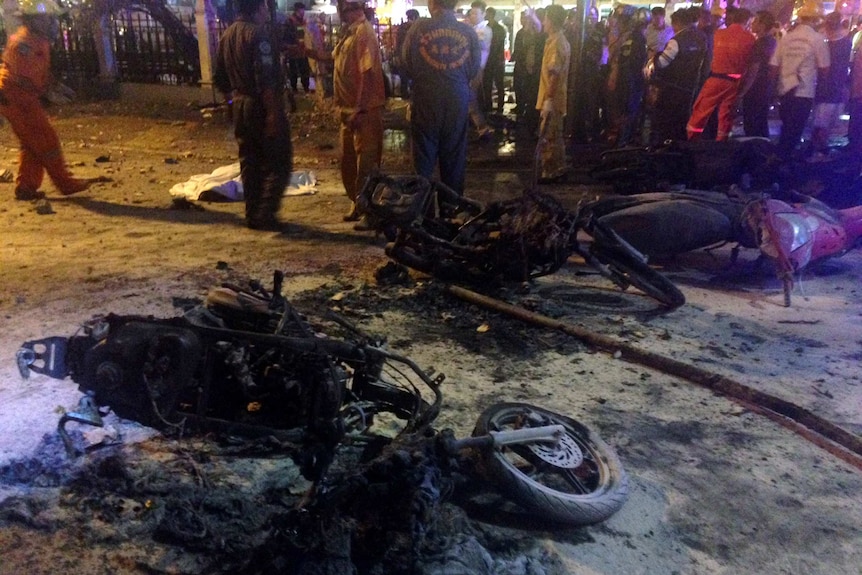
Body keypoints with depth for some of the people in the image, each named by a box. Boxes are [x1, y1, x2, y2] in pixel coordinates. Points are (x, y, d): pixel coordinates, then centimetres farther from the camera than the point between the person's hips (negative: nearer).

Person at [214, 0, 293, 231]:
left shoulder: (227, 35, 13)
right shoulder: (257, 33, -14)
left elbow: (219, 78, 17)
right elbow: (265, 79, -22)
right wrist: (273, 112, -23)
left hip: (240, 106, 9)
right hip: (262, 106, -8)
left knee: (249, 162, 13)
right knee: (278, 162, -2)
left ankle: (252, 214, 17)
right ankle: (265, 214, -8)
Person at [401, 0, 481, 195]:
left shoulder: (419, 27, -10)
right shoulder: (469, 31, -6)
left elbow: (407, 63, -3)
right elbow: (474, 69, 2)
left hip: (426, 99, -1)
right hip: (458, 101, 1)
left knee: (424, 157, 10)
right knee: (454, 157, 13)